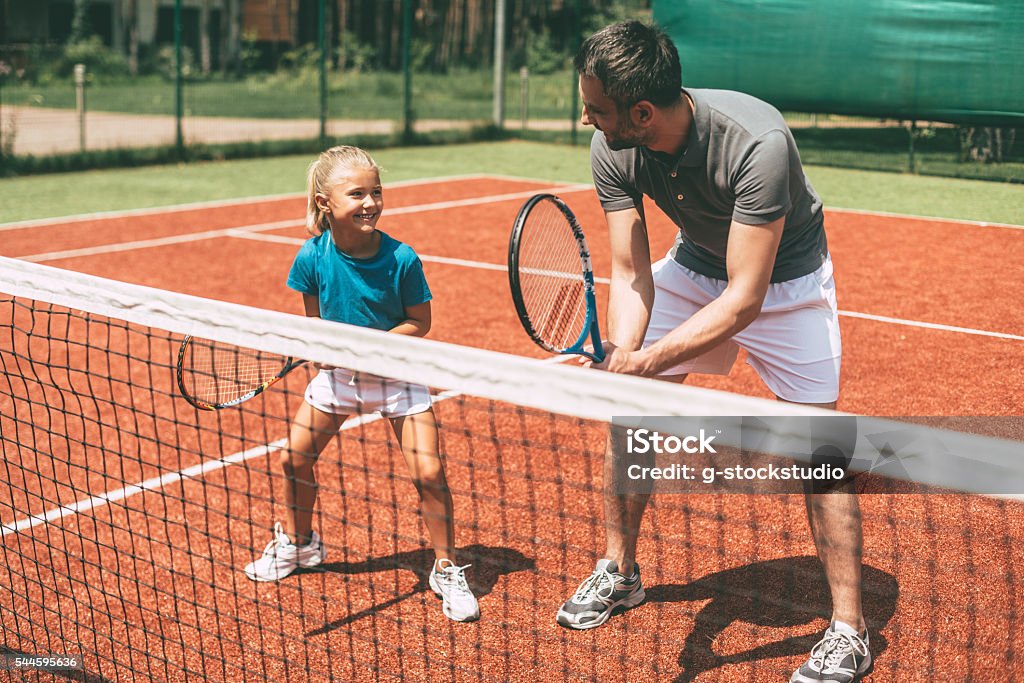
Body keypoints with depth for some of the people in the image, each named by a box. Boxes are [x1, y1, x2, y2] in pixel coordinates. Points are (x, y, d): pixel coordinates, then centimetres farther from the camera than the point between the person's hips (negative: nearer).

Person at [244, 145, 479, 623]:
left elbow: (420, 322, -12)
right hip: (338, 374, 3)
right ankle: (298, 542, 34)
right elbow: (314, 316, 3)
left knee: (428, 472, -12)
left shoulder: (401, 258, -21)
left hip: (396, 373, -3)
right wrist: (321, 357, -10)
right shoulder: (313, 256, -14)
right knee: (294, 456, 6)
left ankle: (447, 570, 6)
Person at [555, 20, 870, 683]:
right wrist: (620, 353, -36)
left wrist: (648, 361, -47)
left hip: (783, 279, -5)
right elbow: (631, 273, -18)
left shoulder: (758, 143, -40)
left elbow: (745, 299, -38)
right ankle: (620, 571, 23)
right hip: (695, 265, 5)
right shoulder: (613, 151, -23)